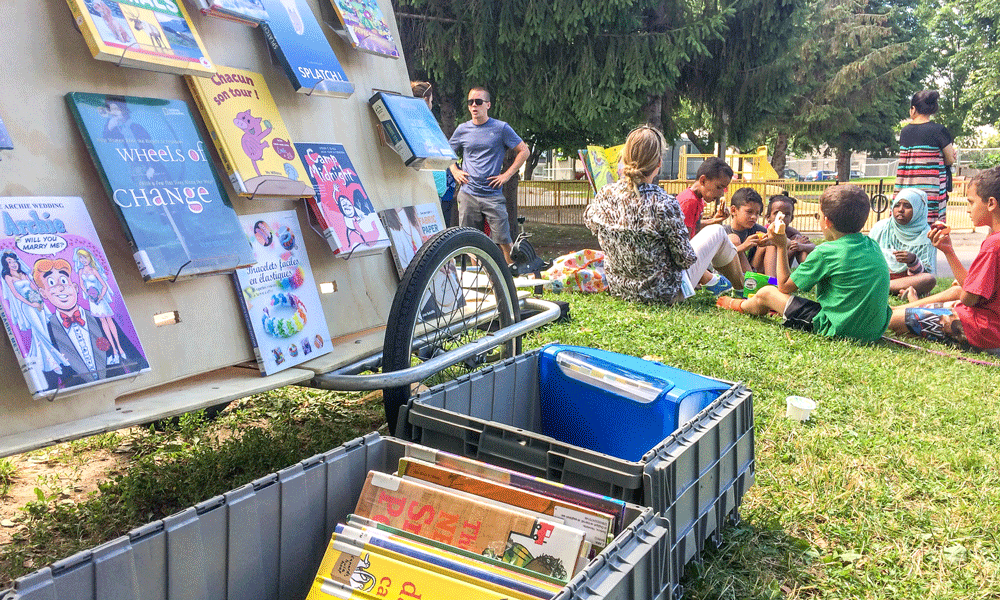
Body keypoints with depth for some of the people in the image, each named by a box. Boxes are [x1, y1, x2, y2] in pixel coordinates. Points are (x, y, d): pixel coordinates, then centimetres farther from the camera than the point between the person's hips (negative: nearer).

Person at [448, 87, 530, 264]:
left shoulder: (501, 128, 1)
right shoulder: (462, 129, 9)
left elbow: (524, 151, 5)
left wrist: (507, 175, -2)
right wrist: (455, 171, 8)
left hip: (493, 194, -3)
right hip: (468, 194, 3)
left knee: (504, 240, -6)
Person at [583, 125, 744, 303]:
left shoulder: (605, 194, -14)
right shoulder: (665, 203, -29)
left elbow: (589, 220, 10)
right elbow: (686, 259, -20)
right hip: (662, 293, -6)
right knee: (717, 231, 15)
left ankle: (710, 280, 49)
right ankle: (743, 288, 41)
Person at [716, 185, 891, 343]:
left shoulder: (825, 252, -16)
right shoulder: (873, 245, 4)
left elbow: (784, 286, -5)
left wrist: (781, 247, 3)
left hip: (838, 329, -7)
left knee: (766, 293, 7)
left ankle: (740, 306, 40)